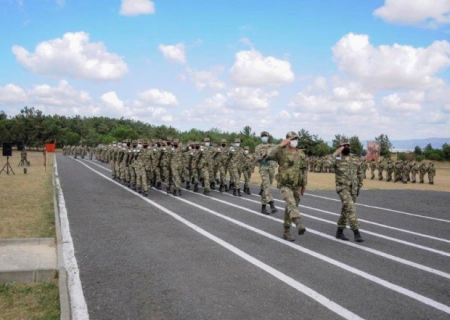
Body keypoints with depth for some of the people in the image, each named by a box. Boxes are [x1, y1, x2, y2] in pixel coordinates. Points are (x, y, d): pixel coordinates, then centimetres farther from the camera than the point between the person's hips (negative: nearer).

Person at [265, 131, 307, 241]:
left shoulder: (301, 154, 7)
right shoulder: (282, 152, -9)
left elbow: (304, 170, 14)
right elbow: (268, 155, -27)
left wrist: (304, 185, 13)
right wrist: (280, 145, -29)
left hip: (296, 187, 5)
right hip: (285, 186, -5)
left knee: (290, 209, 10)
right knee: (291, 204, -28)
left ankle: (286, 232, 21)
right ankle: (299, 225, -45)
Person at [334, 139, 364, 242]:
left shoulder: (354, 159, 11)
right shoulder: (337, 158, -4)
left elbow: (359, 173, 19)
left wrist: (359, 187, 15)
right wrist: (336, 153, -23)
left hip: (353, 189, 6)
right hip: (343, 188, -5)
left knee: (346, 210, 12)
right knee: (351, 208, -19)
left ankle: (339, 232, 25)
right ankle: (356, 233, -18)